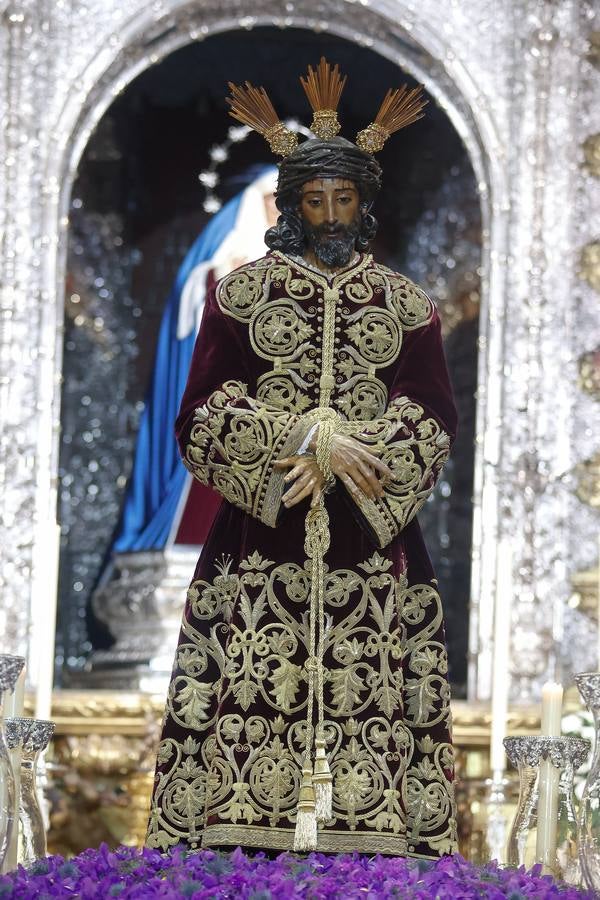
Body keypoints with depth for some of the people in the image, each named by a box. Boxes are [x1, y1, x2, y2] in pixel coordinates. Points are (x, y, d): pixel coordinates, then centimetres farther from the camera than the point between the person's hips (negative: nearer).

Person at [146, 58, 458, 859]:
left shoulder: (409, 305, 12)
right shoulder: (240, 295, 9)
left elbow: (435, 426, 4)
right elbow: (199, 421, 2)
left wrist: (334, 448, -10)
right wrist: (311, 438, -11)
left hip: (375, 547, 1)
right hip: (258, 551, -1)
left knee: (372, 724, -8)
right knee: (246, 717, -10)